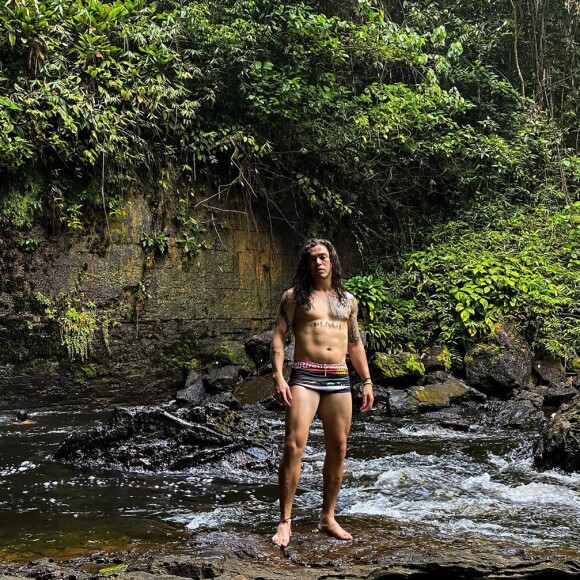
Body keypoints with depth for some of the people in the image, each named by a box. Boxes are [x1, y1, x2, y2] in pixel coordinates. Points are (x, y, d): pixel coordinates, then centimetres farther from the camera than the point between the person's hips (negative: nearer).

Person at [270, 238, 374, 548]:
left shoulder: (347, 300, 16)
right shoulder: (295, 296, 4)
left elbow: (355, 343, 20)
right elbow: (278, 337, -1)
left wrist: (367, 381, 15)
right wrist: (278, 376, -13)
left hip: (339, 379, 4)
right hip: (304, 377, -4)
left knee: (338, 449, 6)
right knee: (294, 446, -13)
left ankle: (328, 518, 18)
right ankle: (285, 521, -7)